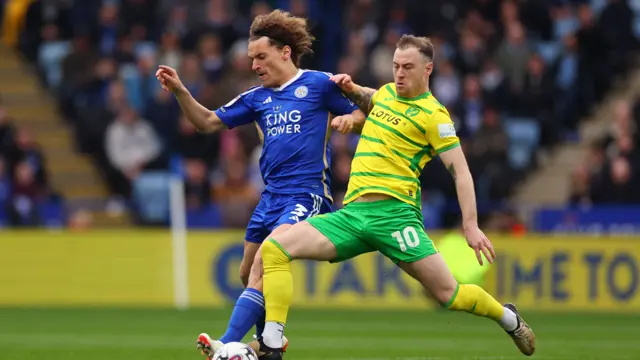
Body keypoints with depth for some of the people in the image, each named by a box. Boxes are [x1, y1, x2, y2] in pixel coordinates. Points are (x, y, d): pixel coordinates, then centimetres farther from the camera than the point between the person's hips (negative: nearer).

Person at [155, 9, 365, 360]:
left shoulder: (318, 84, 0)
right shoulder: (256, 98, 15)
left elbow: (362, 115, 5)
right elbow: (209, 122, 16)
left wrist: (348, 119, -17)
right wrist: (180, 91, 4)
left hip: (306, 195, -7)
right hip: (271, 196, 7)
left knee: (264, 264, -22)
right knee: (249, 274, 12)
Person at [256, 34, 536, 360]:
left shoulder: (432, 114, -1)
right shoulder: (387, 92, 19)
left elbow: (459, 171, -5)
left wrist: (470, 225, -16)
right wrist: (351, 89, 22)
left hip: (393, 211, -6)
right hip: (352, 213, 6)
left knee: (448, 294, -9)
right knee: (274, 247, -14)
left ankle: (509, 319, 23)